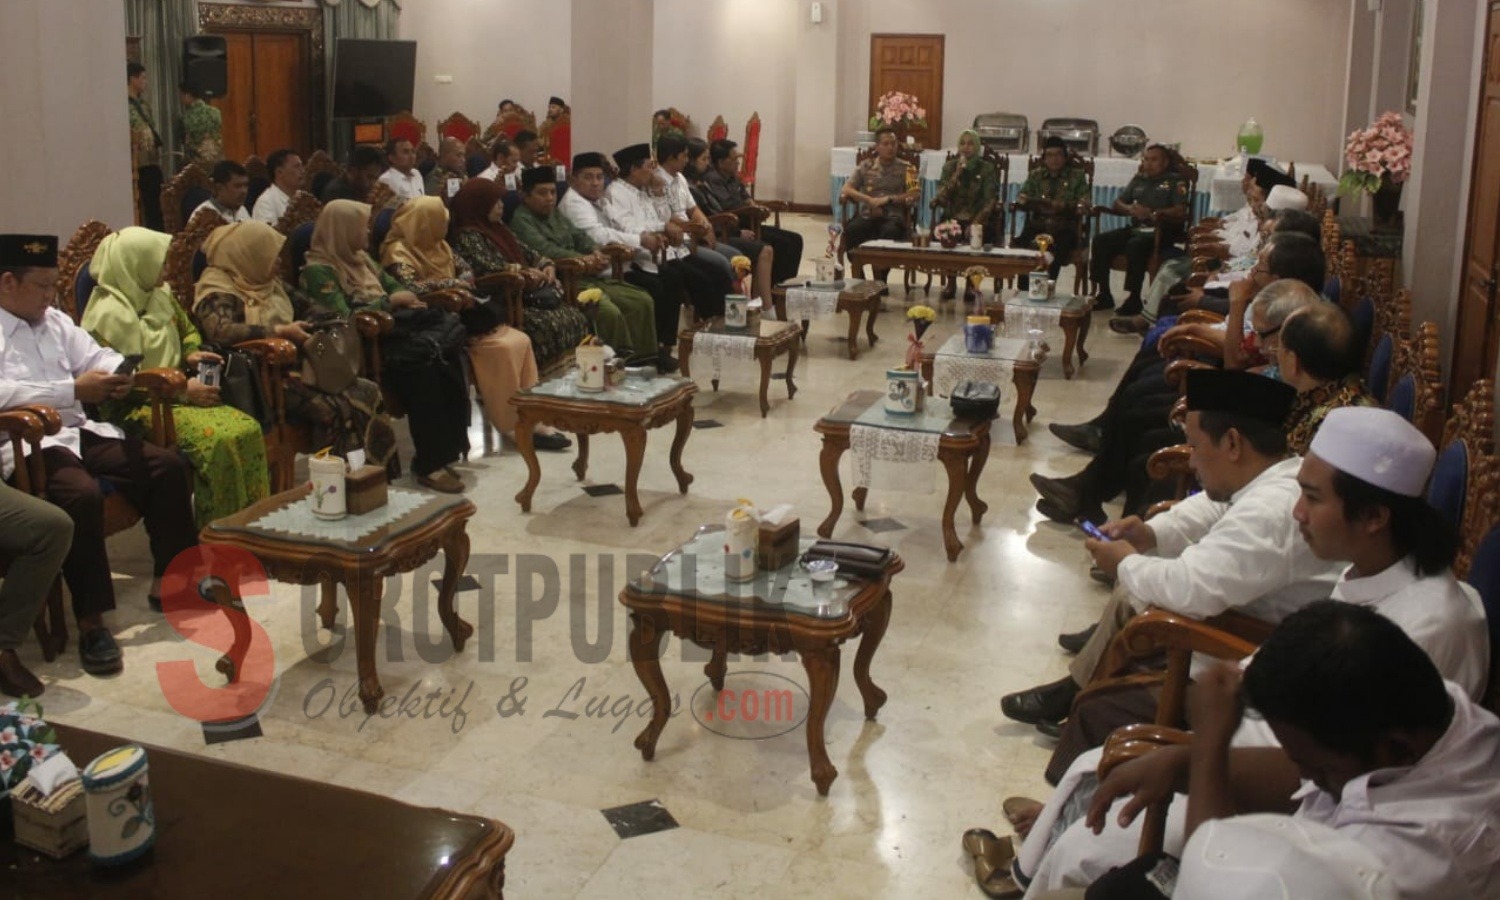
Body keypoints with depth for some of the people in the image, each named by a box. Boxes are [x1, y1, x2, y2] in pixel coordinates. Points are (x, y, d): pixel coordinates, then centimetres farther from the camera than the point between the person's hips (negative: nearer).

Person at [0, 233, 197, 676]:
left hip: (79, 433, 8)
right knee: (82, 494, -35)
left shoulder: (55, 321, 18)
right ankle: (91, 622, -28)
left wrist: (131, 375, -11)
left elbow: (95, 356, 12)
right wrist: (74, 390, -22)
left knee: (167, 465, -4)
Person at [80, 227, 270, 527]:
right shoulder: (108, 315, -13)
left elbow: (187, 330, 30)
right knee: (218, 439, -30)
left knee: (248, 429, -17)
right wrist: (182, 390, -18)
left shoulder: (160, 294, 12)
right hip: (136, 410, -8)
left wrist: (192, 355, 6)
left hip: (175, 394, 8)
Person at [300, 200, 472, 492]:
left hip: (389, 329, 8)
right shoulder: (318, 270, -4)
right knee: (422, 358, -33)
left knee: (444, 350, -23)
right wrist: (390, 302, -9)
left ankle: (446, 449, -23)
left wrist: (408, 299, 5)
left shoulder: (360, 258, 23)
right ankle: (429, 463, -29)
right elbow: (343, 317, -15)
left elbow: (393, 285, 29)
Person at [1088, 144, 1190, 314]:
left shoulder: (1175, 181, 6)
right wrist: (1129, 209, -5)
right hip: (1135, 228, 6)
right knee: (1100, 241, -16)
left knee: (1135, 245, -36)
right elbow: (1116, 205, 18)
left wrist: (1152, 213, -20)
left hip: (1162, 231, -6)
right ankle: (1103, 295, -14)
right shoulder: (1138, 180, 24)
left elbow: (1180, 212, -8)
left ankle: (1133, 299, -29)